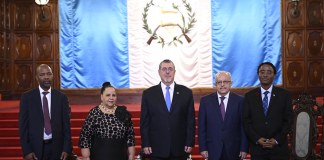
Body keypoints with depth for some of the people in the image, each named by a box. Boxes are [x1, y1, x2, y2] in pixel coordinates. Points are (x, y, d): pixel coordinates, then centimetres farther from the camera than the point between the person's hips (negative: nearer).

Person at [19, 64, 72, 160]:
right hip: (35, 148, -1)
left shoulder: (61, 97, 3)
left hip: (56, 147, 1)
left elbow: (66, 124, 2)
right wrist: (26, 150, -8)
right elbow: (23, 125, -1)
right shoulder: (27, 97, 0)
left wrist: (66, 148, -5)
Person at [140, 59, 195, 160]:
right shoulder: (148, 94, 4)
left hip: (180, 149, 1)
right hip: (157, 149, 0)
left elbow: (190, 120, 4)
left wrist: (190, 143, -1)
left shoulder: (186, 93, 5)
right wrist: (145, 144, -3)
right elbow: (144, 121, 3)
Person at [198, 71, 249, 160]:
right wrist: (203, 148, -3)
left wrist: (244, 148, -4)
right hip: (213, 150, 0)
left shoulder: (240, 101, 1)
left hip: (233, 150, 0)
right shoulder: (205, 100, 3)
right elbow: (201, 126, 2)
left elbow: (244, 126, 0)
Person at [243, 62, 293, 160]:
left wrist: (277, 140, -9)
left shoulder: (284, 95, 2)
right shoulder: (249, 96, 4)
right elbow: (246, 121, 2)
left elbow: (288, 120, 0)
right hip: (257, 148, 1)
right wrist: (257, 139, -10)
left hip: (279, 147, 0)